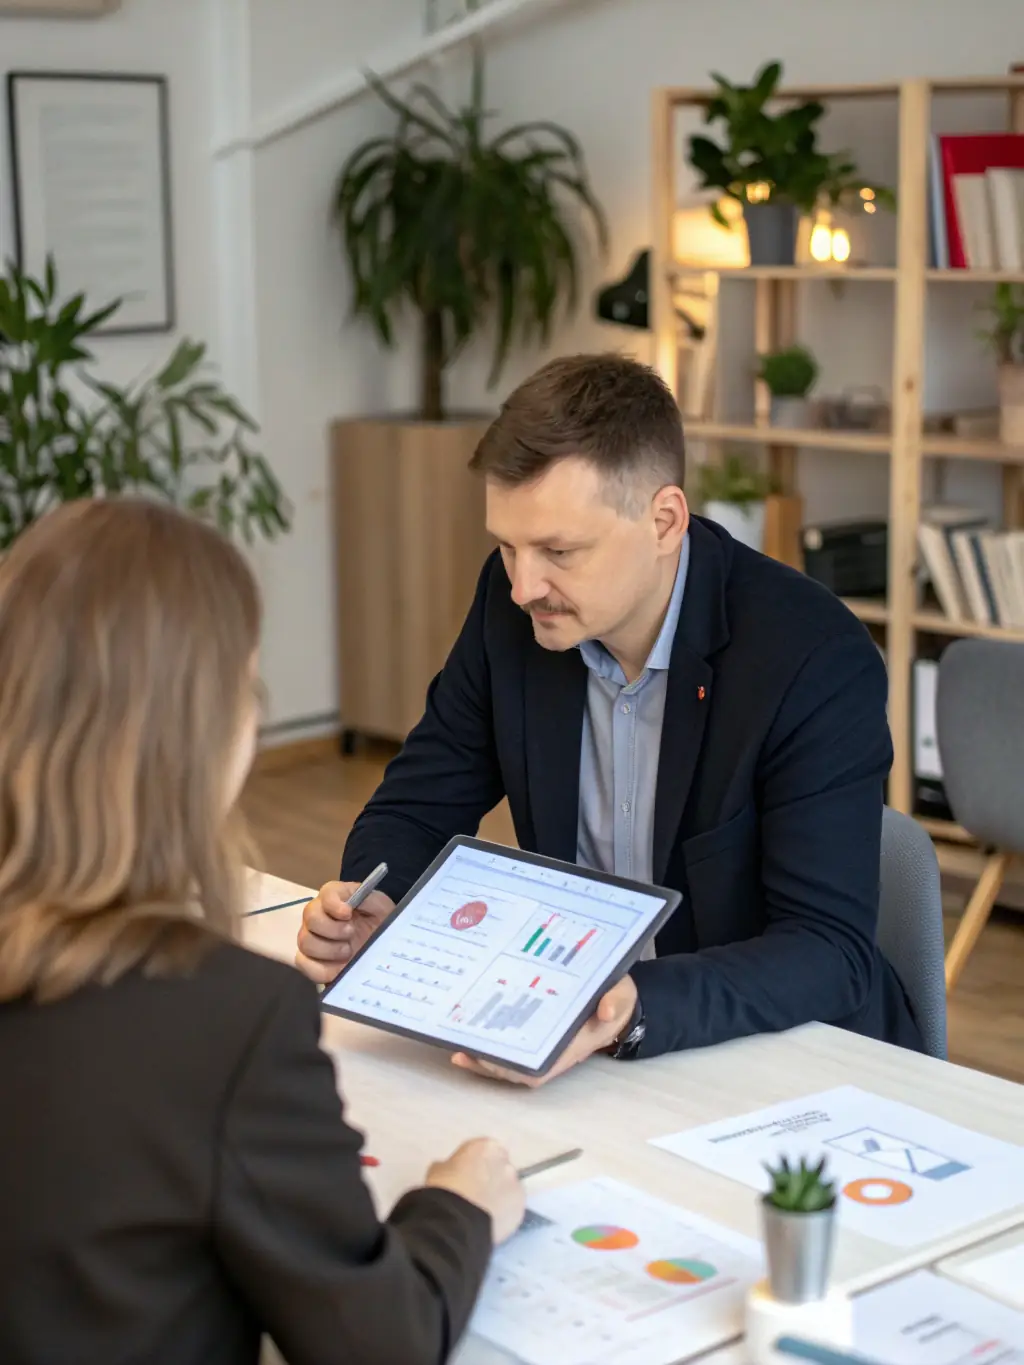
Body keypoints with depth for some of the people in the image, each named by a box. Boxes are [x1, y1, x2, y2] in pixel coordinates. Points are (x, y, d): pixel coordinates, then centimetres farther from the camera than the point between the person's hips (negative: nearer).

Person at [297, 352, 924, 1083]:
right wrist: (369, 906, -18)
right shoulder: (512, 605, -7)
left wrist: (635, 1012, -41)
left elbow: (833, 951, -25)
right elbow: (420, 804, 5)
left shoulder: (819, 661, -21)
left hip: (788, 1054, -4)